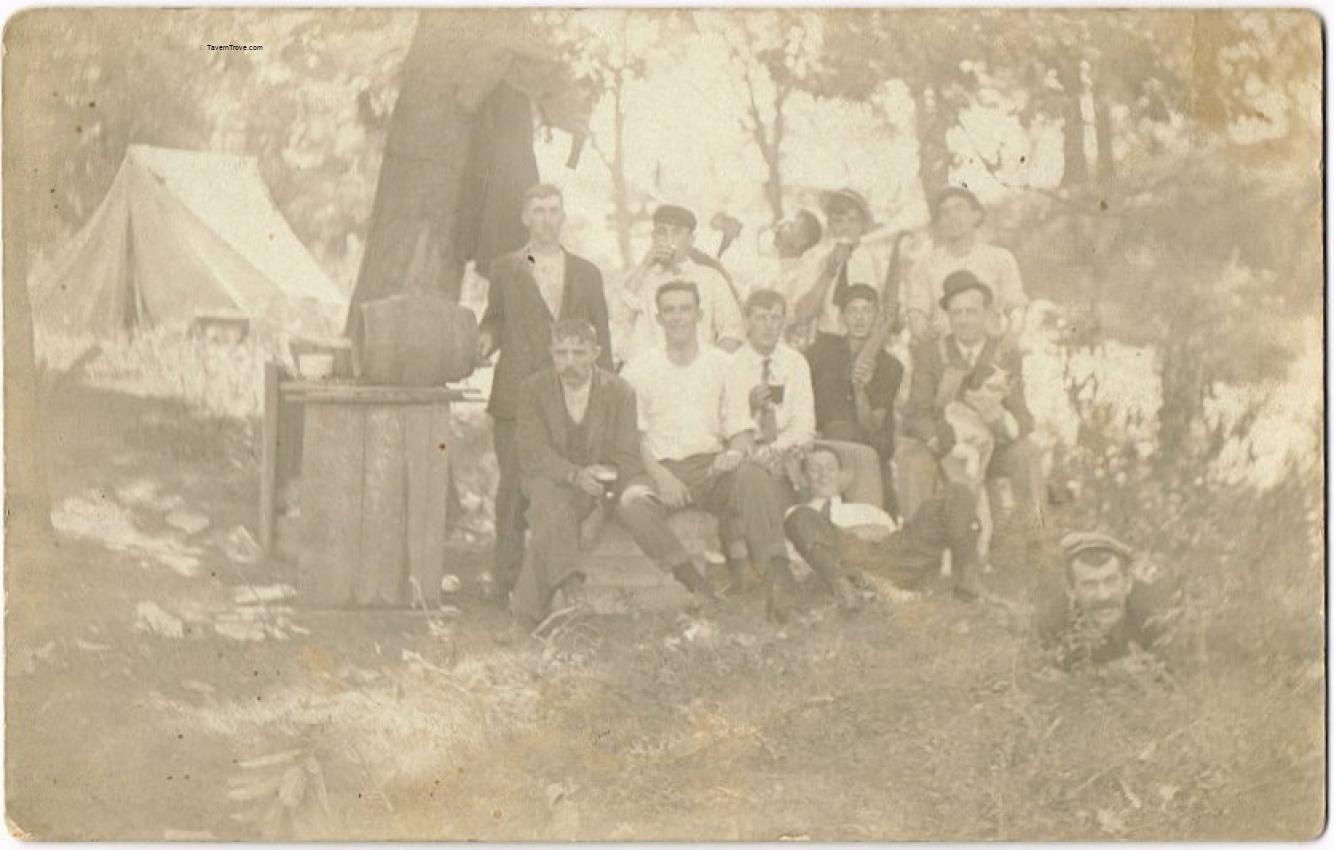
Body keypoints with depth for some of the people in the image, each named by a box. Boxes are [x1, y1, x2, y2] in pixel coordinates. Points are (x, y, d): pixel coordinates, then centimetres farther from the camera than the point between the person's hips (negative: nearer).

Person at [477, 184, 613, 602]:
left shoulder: (586, 273, 14)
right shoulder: (505, 269, 11)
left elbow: (600, 337, 13)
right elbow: (494, 318, 19)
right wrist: (487, 339, -6)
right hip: (516, 397, -1)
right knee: (514, 485, -4)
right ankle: (507, 580, 3)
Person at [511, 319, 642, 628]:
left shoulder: (619, 392, -2)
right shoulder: (532, 389, -2)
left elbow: (626, 462, -4)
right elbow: (532, 454, -10)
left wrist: (599, 510, -19)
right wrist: (575, 475, -29)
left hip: (599, 490, 1)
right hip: (550, 481, 0)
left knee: (551, 529, -28)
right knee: (549, 498, -34)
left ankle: (525, 609, -23)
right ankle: (572, 591, -42)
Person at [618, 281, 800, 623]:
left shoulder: (722, 365, 14)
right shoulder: (638, 369, 9)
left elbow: (740, 426, 11)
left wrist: (736, 452, -14)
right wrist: (658, 474, -15)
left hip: (711, 466, 1)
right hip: (660, 469, 0)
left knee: (755, 476, -34)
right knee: (630, 502, -35)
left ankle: (780, 577, -42)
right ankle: (697, 587, -37)